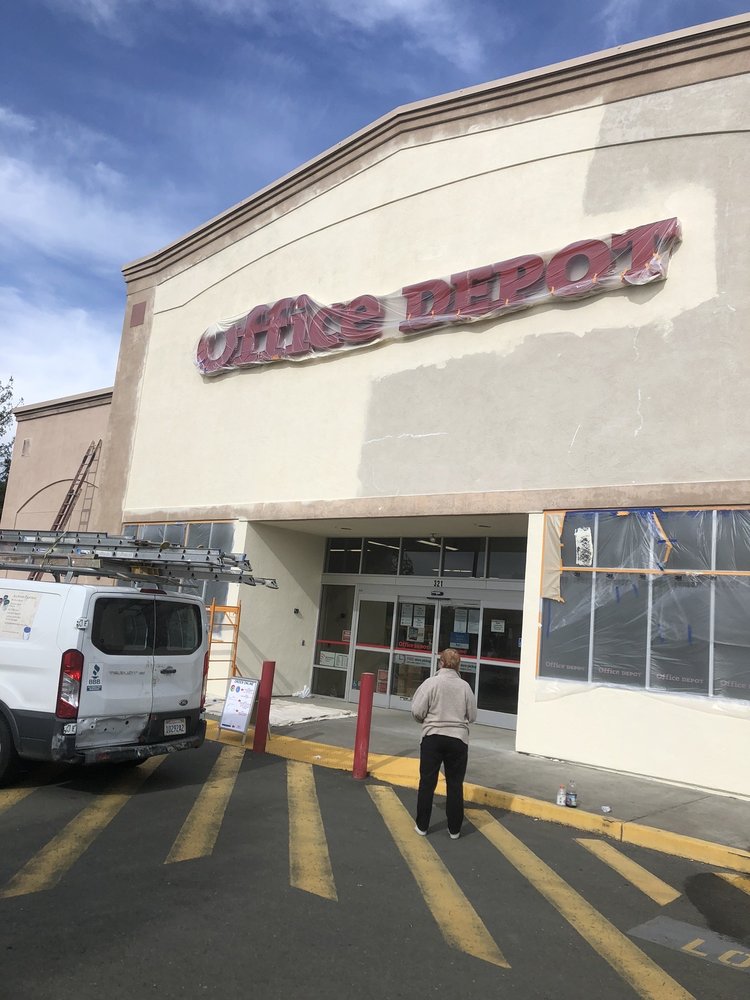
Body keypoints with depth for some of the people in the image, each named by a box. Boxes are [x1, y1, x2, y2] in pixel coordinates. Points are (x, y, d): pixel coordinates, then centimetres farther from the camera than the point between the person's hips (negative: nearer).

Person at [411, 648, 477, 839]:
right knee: (455, 785, 11)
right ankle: (454, 829, 17)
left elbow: (417, 712, -10)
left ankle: (422, 826, 17)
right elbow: (472, 716, 3)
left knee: (427, 783, 10)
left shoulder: (431, 682, -9)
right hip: (458, 739, 1)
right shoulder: (465, 686, -2)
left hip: (433, 737, -1)